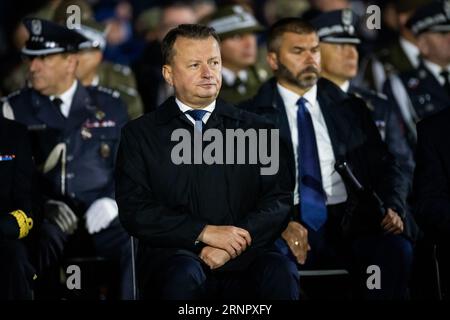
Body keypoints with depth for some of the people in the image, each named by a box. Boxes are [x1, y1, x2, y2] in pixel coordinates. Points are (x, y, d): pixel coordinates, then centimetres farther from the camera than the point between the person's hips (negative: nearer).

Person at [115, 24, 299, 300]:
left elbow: (280, 200, 6)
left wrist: (233, 244, -11)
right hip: (175, 254, -1)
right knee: (184, 273, -36)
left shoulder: (253, 129, 17)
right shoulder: (140, 134, 11)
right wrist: (204, 233, -13)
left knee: (280, 271, -31)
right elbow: (133, 210, -1)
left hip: (242, 258, 2)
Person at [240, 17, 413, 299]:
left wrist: (394, 209, -6)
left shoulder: (350, 109, 20)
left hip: (348, 221, 3)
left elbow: (385, 167, 16)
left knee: (396, 249, -28)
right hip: (290, 226, -3)